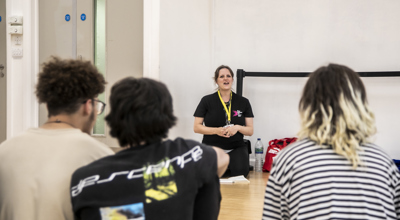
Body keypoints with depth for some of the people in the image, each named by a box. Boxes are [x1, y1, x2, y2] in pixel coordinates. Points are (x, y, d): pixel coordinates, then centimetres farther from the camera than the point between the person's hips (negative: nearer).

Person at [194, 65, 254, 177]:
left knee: (240, 171, -28)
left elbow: (250, 131, 8)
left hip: (236, 148, 1)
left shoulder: (243, 102, 9)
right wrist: (216, 130, -14)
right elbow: (196, 127, 2)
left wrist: (237, 128, -13)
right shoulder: (207, 101, 4)